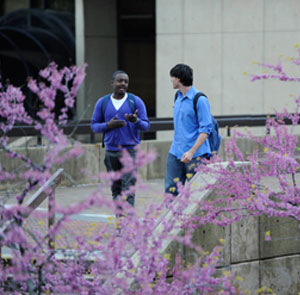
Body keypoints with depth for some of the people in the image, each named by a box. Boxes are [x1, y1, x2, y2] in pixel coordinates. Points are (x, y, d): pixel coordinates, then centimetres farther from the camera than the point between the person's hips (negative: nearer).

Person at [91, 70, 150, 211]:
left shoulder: (136, 101, 0)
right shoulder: (102, 102, 5)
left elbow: (146, 125, 0)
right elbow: (94, 126, 9)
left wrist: (136, 121, -23)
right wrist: (108, 125, -12)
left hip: (130, 150, -3)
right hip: (111, 151, 3)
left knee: (128, 187, -13)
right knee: (116, 189, 8)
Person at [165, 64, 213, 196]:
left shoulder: (199, 100, -12)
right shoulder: (178, 98, 13)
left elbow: (205, 129, -16)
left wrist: (191, 152, -23)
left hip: (195, 155, -7)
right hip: (175, 153, 7)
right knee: (171, 190, 3)